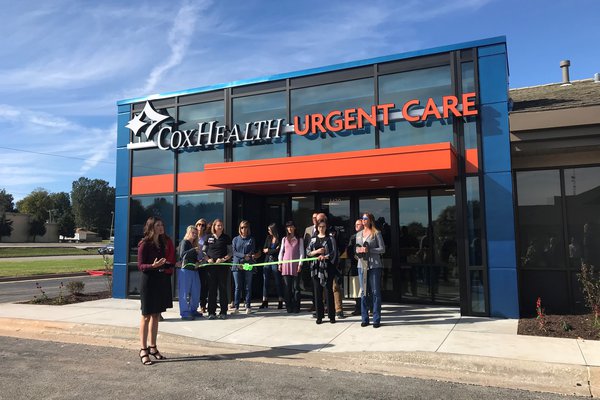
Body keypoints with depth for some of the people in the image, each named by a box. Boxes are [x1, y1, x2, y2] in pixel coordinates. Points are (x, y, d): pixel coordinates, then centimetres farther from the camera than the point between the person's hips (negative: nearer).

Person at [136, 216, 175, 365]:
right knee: (146, 316, -1)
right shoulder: (144, 244, -9)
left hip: (162, 280, 6)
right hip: (148, 281, -6)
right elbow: (140, 265, -12)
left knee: (156, 315, 13)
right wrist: (153, 266, -29)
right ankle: (143, 350, 6)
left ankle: (153, 347, 23)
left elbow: (170, 261, 17)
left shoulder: (164, 242, 9)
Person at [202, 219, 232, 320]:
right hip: (211, 266, 1)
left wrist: (223, 259, -12)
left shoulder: (226, 238, 6)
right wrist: (208, 259, -7)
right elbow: (203, 251, 11)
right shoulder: (209, 238, 9)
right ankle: (211, 312, 10)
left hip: (223, 265, -1)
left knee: (223, 288, 1)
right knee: (212, 288, 3)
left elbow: (230, 252, 4)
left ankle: (223, 312, 9)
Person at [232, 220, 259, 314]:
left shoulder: (251, 239, 8)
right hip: (237, 265, 1)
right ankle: (236, 307, 8)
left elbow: (253, 253, 3)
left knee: (248, 287, 3)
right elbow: (234, 252, 1)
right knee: (238, 287, 3)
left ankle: (248, 306, 9)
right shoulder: (236, 239, 11)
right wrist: (244, 256, -12)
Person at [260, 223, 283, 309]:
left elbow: (278, 251, -12)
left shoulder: (280, 239, -7)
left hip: (275, 262, -5)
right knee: (265, 281, 3)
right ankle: (265, 301, 9)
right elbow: (264, 249, 5)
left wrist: (268, 250, -2)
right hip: (267, 261, 5)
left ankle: (280, 302, 9)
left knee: (278, 282, 1)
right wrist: (273, 250, -8)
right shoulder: (268, 238, 10)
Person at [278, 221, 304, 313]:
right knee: (287, 286, 1)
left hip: (295, 264, -2)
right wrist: (280, 264, 5)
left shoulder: (299, 239, 7)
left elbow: (301, 252, 2)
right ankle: (288, 307, 6)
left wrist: (300, 264, -7)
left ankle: (296, 307, 1)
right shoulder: (284, 239, 13)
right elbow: (281, 252, 13)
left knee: (295, 287, -3)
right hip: (286, 264, 2)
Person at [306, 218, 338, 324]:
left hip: (327, 268, -3)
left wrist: (324, 256, -18)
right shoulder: (313, 239, 12)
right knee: (317, 292, 4)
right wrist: (317, 252, -8)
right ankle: (319, 316, 12)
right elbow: (308, 252, 9)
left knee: (329, 291, 0)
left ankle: (331, 316, 9)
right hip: (316, 268, 3)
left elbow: (334, 253, -4)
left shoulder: (330, 239, 3)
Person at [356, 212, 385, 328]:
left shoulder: (376, 233, 0)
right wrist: (358, 250, -1)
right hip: (362, 265, 5)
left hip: (374, 265, -4)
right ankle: (364, 319, 13)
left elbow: (382, 249, -4)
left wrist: (369, 250, -15)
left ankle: (376, 319, 5)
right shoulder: (358, 234, 15)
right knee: (363, 292, 6)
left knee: (375, 292, -1)